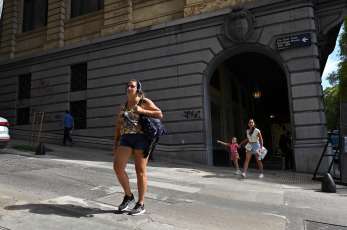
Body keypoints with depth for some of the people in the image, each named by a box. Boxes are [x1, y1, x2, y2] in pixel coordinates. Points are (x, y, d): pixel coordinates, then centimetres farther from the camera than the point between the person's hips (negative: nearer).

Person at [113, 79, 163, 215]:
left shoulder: (145, 102, 6)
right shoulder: (122, 106, 20)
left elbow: (160, 115, -1)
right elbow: (118, 127, 20)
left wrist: (142, 111, -10)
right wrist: (115, 144, 14)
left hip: (141, 139, -4)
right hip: (125, 139, 5)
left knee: (140, 171, -2)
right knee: (117, 167, -12)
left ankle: (141, 205, 10)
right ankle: (129, 196, 10)